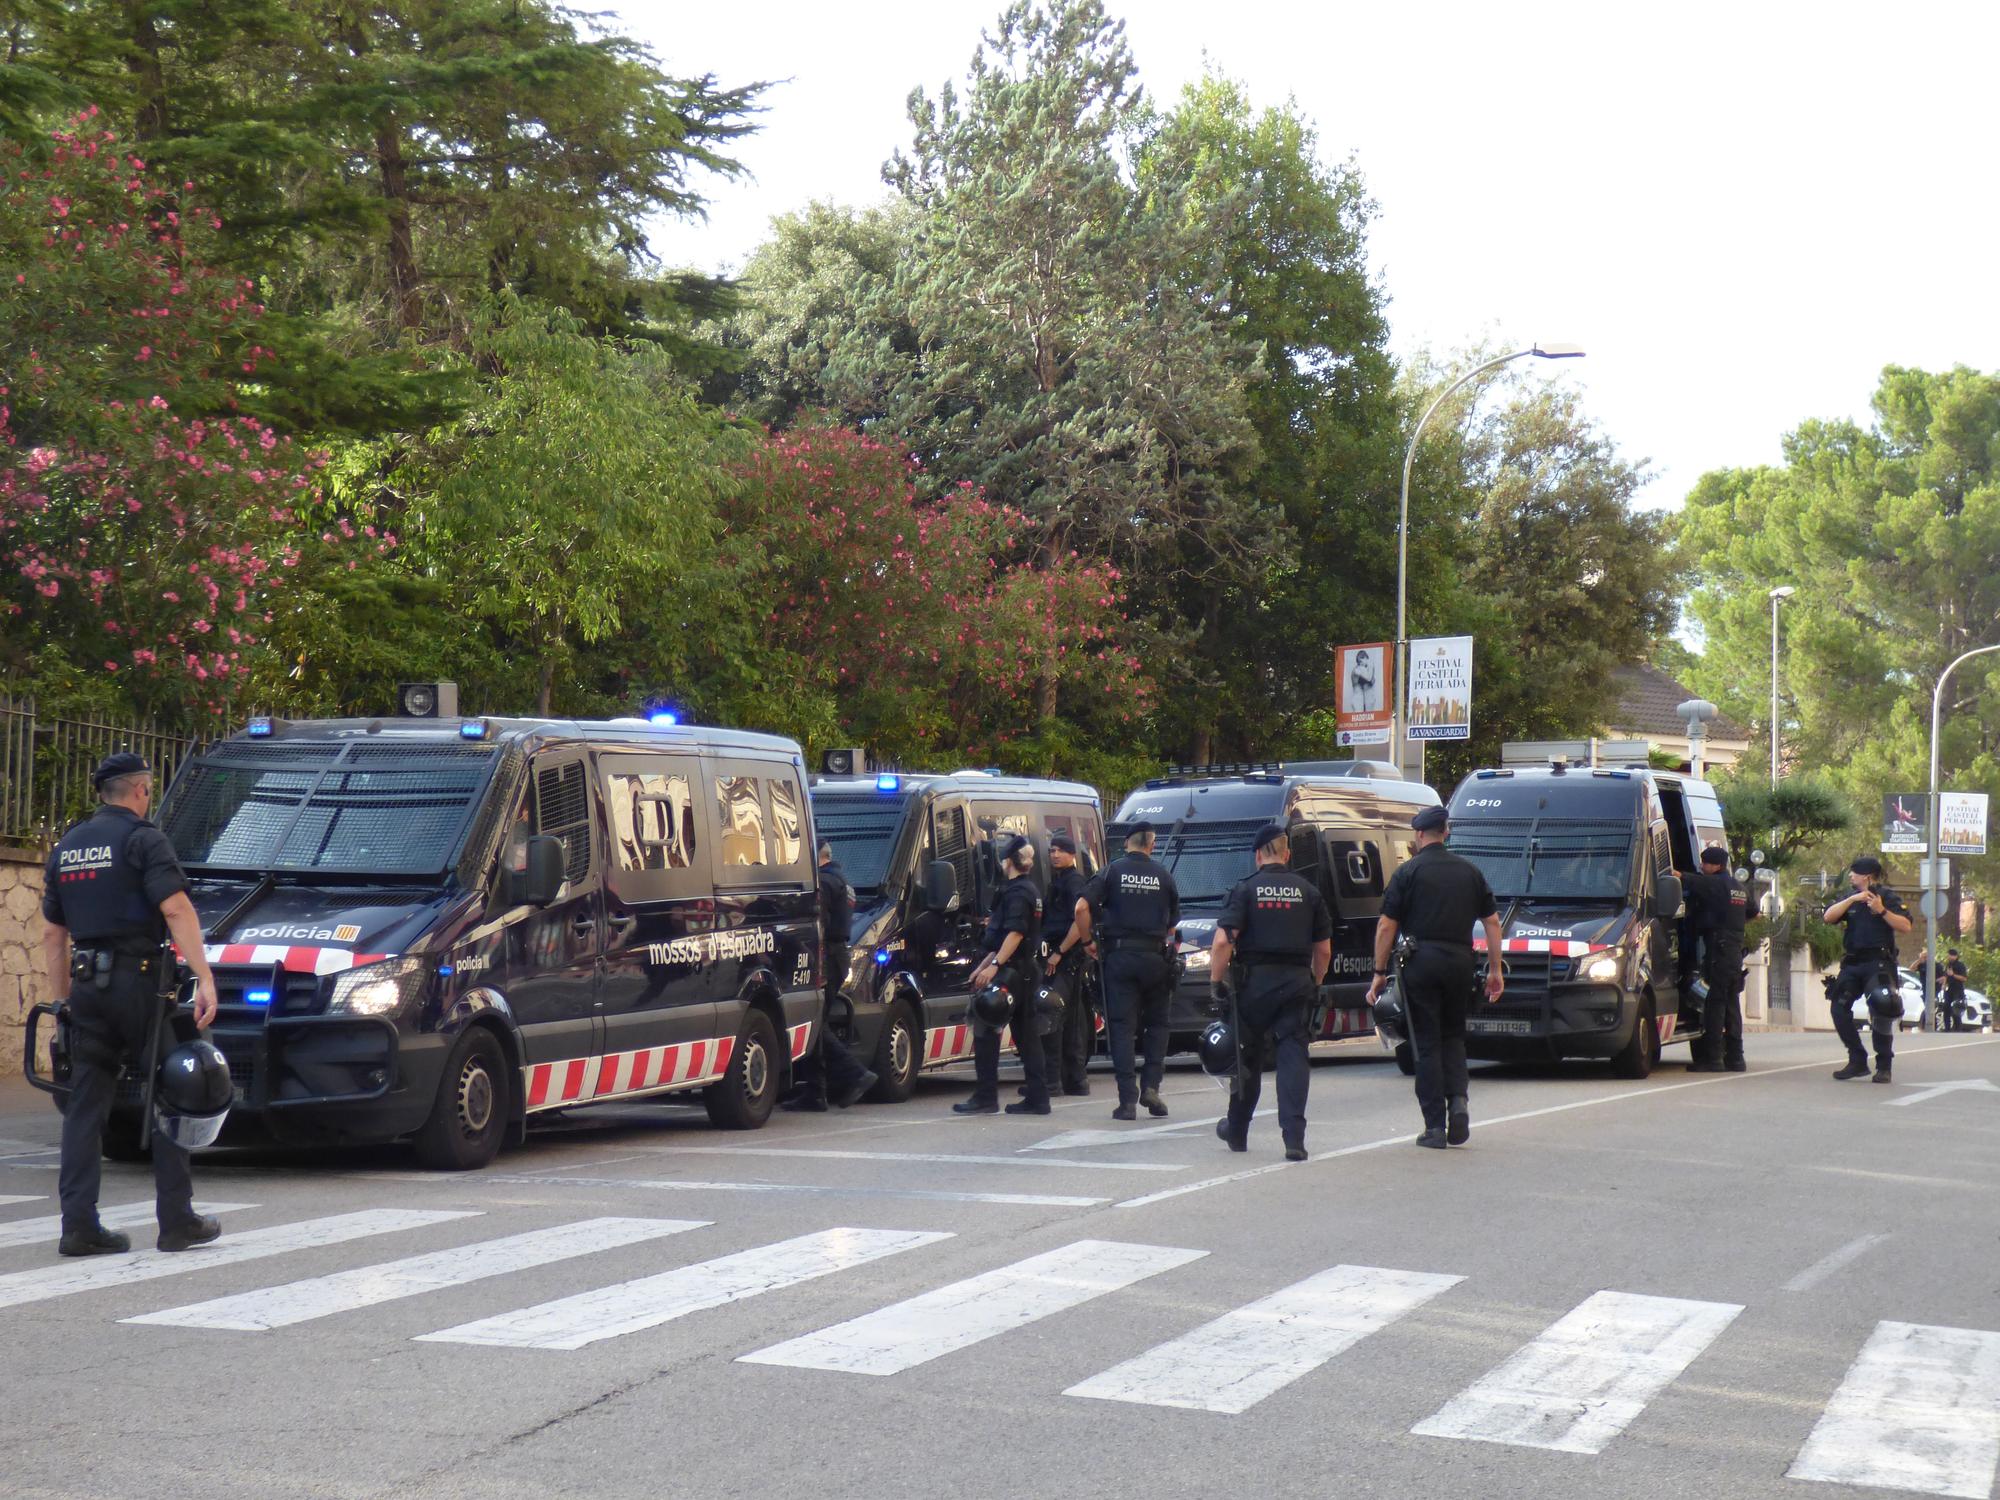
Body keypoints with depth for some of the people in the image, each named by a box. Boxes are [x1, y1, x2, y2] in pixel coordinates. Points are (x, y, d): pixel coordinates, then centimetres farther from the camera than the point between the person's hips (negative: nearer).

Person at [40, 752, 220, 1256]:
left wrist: (62, 998, 23)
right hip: (138, 980, -6)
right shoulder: (142, 838, -5)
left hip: (87, 984, 6)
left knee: (85, 1105, 6)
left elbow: (53, 935, 19)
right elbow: (176, 909, -17)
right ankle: (177, 1220, 5)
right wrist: (204, 978, -20)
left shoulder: (66, 847, 16)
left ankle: (78, 1225, 1)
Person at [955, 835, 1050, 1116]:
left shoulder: (1016, 892, -12)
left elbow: (1016, 933, -23)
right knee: (1027, 1034, 9)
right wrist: (985, 965, 27)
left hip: (1010, 972, -10)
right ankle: (1037, 1098, 9)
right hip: (1026, 971, 10)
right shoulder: (1029, 890, 20)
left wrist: (995, 965, -26)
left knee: (986, 1031, -7)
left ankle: (985, 1097, -8)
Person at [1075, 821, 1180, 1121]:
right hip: (1155, 957, 1)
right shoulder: (1163, 874, 5)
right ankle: (1151, 1086, 3)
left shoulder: (1112, 871, 1)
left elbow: (1082, 908, -10)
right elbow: (1174, 921, 8)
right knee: (1156, 1023, 16)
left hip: (1119, 956, -1)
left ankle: (1128, 1100, -5)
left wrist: (1088, 941, 2)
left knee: (1123, 1027, 1)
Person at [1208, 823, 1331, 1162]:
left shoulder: (1245, 889, -1)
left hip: (1256, 981, -1)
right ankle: (1294, 1137, -13)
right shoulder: (1308, 893, 8)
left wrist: (1216, 981, -2)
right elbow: (1324, 949, 10)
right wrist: (1315, 983, 22)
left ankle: (1237, 1131, 27)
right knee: (1293, 1054, -1)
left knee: (1248, 1055, 12)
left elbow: (1223, 942, -11)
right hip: (1297, 982, 1)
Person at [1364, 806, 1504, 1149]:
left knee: (1426, 1043, 2)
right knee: (1453, 1035, 19)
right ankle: (1459, 1099, -3)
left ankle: (1435, 1126, 0)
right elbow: (1492, 921, 12)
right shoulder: (1469, 871, 11)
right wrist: (1494, 970, 16)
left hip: (1421, 962, -3)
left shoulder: (1408, 871, -1)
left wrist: (1380, 972, 0)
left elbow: (1386, 926, -5)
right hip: (1460, 960, 3)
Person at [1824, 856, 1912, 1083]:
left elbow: (1905, 926, -9)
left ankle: (1884, 1067, -2)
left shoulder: (1888, 897, 0)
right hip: (1852, 964, 6)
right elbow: (1829, 917, -1)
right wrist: (1852, 899, -11)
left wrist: (1882, 911, -19)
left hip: (1878, 963, -6)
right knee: (1839, 1009, -3)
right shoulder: (1850, 897, 15)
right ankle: (1857, 1061, 6)